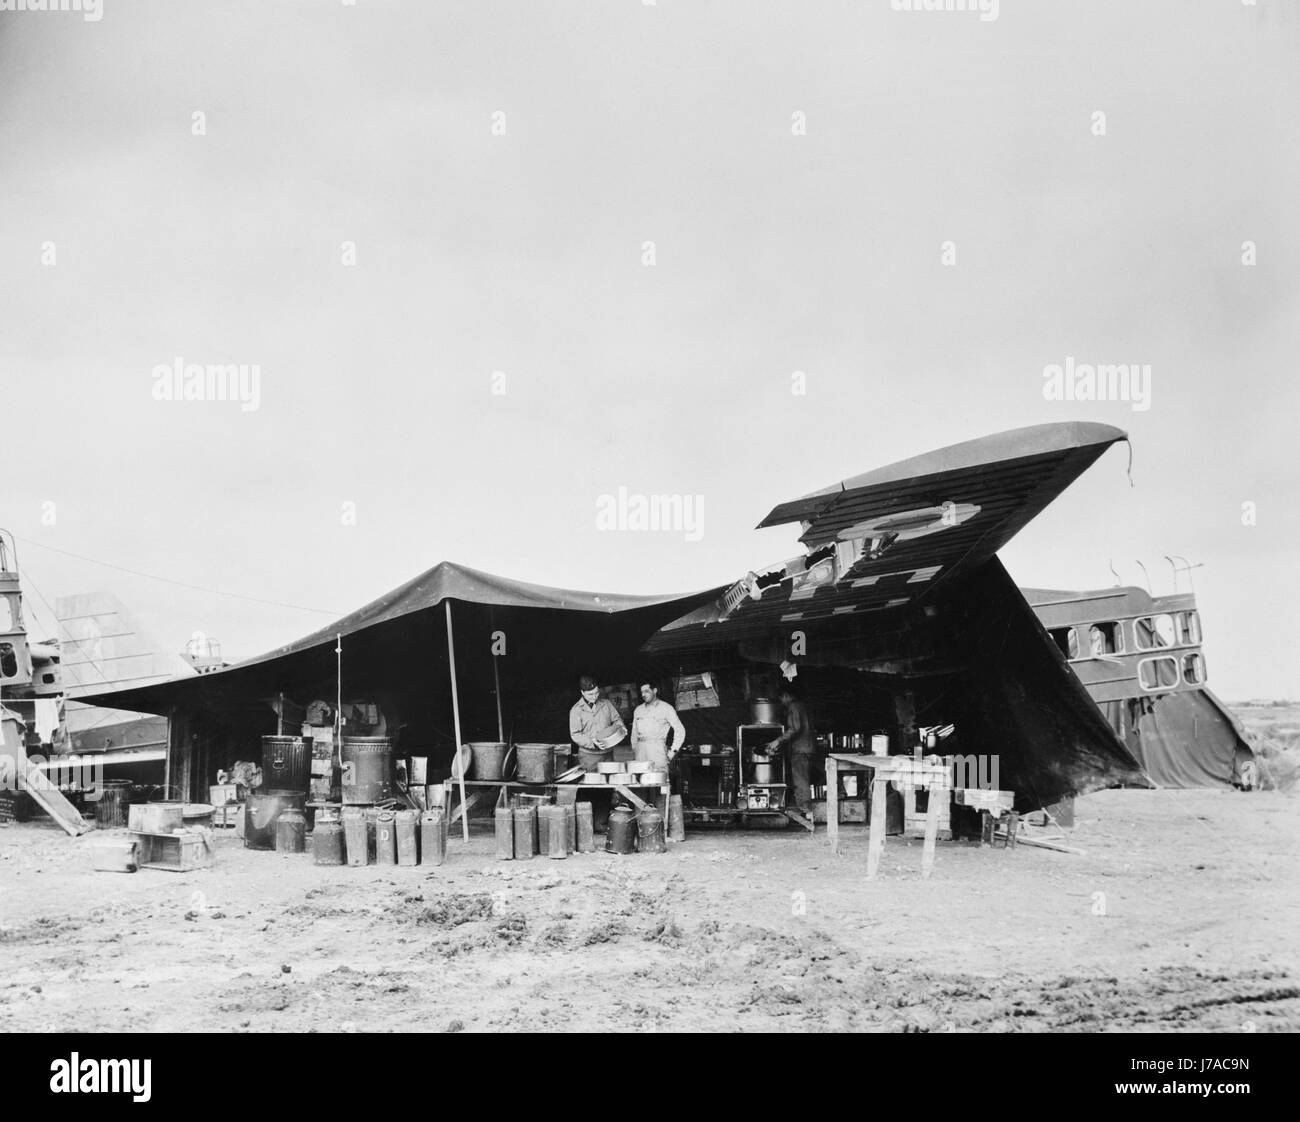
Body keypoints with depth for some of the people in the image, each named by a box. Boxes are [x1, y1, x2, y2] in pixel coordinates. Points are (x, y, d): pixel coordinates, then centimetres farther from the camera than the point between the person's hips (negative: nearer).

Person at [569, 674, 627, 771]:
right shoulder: (576, 710, -3)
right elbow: (575, 735, -7)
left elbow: (616, 719, 18)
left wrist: (621, 728, -4)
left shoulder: (606, 703, 7)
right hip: (588, 755, -3)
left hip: (607, 753, 3)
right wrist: (592, 742, -21)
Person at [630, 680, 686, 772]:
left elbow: (680, 730, 2)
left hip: (658, 749, -4)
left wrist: (674, 750, -4)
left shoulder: (666, 708, 4)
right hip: (640, 749, 4)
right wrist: (634, 750, 13)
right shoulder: (638, 710, 18)